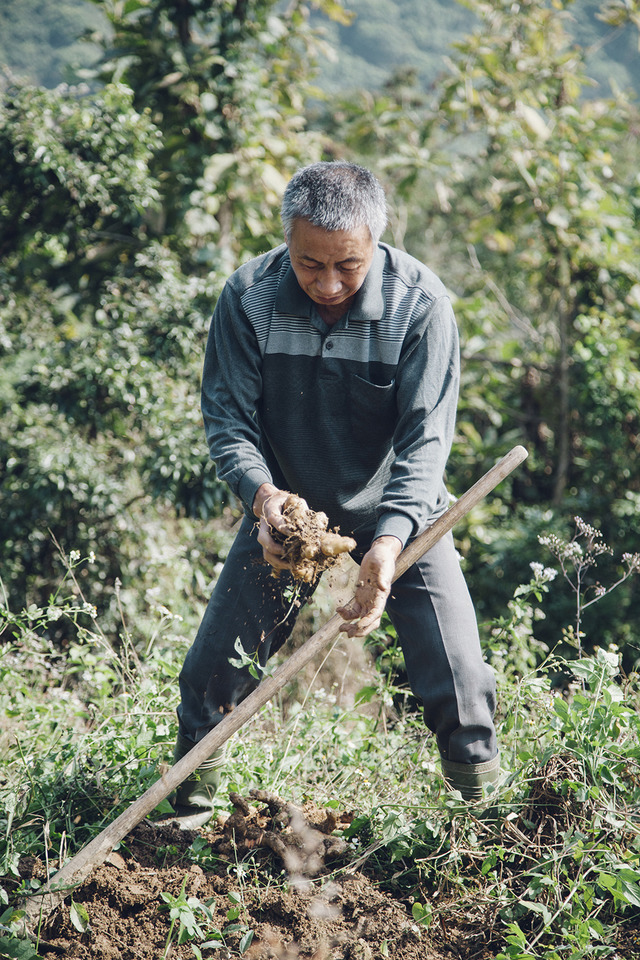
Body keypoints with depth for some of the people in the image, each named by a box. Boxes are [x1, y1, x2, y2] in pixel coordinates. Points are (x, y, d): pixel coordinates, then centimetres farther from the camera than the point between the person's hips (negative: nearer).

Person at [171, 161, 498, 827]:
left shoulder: (420, 303, -23)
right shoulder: (249, 296, -17)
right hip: (284, 509, 2)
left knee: (460, 686, -10)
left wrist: (388, 542, -39)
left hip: (400, 516, -1)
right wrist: (260, 491, -33)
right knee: (211, 675, -1)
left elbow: (426, 438, -24)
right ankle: (188, 812, 21)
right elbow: (226, 414, -12)